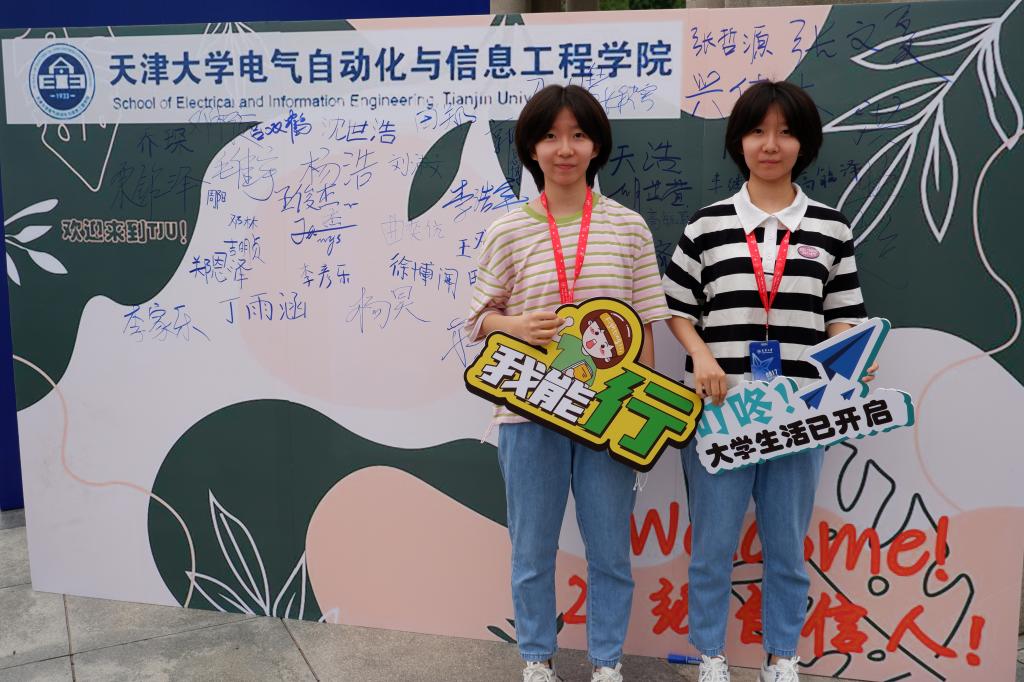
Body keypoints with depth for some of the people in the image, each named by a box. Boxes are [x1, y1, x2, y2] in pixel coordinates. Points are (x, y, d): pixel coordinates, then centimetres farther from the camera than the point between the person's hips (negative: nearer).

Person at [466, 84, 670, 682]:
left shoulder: (628, 227, 1)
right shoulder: (508, 233, 0)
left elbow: (645, 324, 2)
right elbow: (480, 317, 5)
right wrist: (515, 325, -16)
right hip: (529, 409, 0)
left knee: (610, 548, 12)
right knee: (532, 549, 13)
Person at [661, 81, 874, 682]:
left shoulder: (832, 229, 6)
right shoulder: (707, 225, 4)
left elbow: (842, 319, 8)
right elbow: (677, 309, 7)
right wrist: (701, 356, -10)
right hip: (718, 408, 0)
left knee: (786, 543, 13)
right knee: (714, 541, 9)